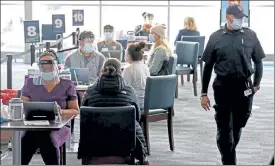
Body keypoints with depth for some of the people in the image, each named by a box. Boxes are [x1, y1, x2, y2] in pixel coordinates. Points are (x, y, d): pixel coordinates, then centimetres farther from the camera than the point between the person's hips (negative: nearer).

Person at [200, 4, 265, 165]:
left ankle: (230, 151, 35)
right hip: (223, 87, -1)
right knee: (224, 127, 0)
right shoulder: (216, 37, -1)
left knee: (238, 125, 14)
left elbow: (258, 62, 10)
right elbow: (208, 66, 4)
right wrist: (204, 93, 2)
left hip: (244, 86, 1)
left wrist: (256, 85, 4)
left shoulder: (250, 35, 2)